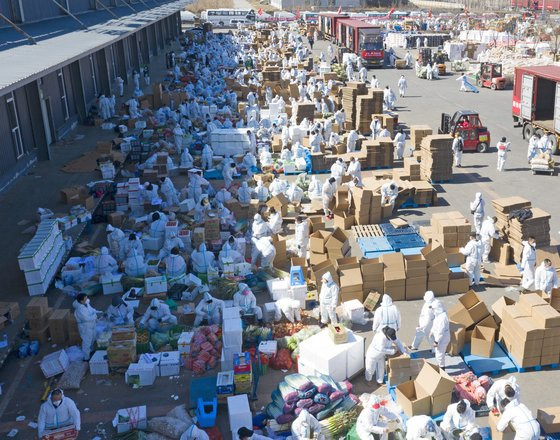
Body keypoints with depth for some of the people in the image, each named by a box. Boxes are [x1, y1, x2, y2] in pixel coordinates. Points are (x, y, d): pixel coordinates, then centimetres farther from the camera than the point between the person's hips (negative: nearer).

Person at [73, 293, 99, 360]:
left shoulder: (86, 303, -11)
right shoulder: (80, 310, -36)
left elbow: (90, 308, 9)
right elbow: (88, 318, -32)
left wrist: (96, 311, -4)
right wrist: (95, 315, -19)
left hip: (91, 324, 9)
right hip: (85, 327, -9)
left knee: (92, 338, 28)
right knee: (86, 342, 9)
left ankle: (90, 351, 53)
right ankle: (86, 357, 28)